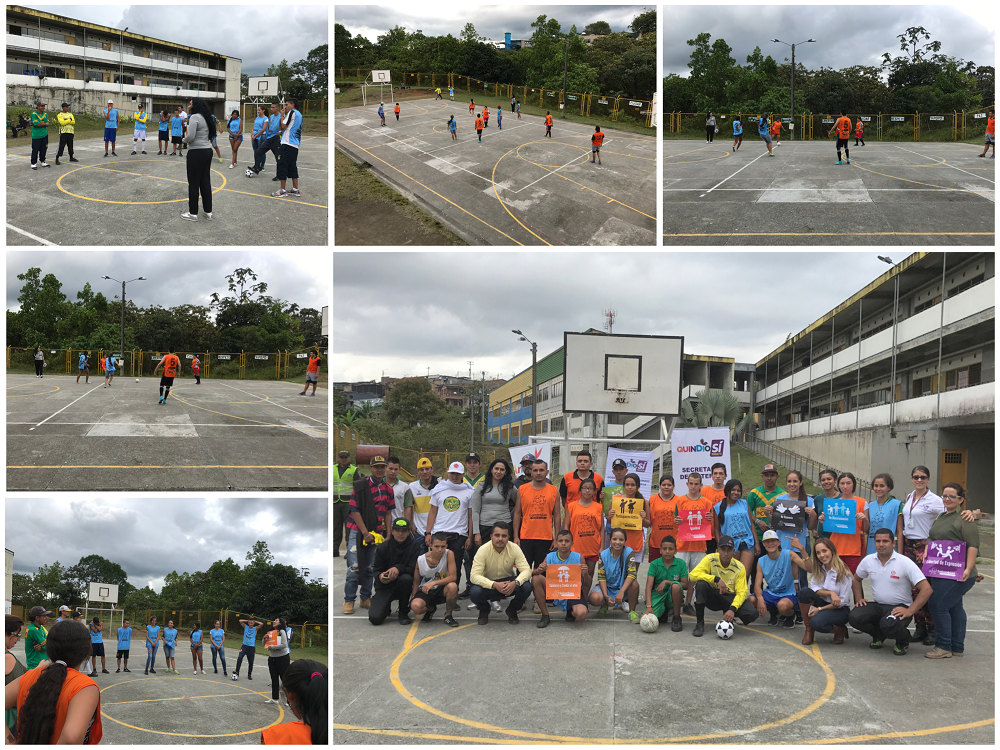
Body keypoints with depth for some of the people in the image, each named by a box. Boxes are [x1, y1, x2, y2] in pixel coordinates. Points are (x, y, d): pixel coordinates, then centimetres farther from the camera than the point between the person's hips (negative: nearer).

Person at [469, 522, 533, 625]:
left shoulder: (514, 548, -15)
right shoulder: (483, 550, -20)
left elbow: (526, 570, -18)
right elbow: (474, 576, -26)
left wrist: (515, 583, -41)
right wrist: (495, 585, -42)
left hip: (508, 583, 2)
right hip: (488, 584, -1)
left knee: (526, 587, -29)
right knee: (475, 592, -34)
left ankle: (511, 611, 4)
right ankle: (484, 610, 5)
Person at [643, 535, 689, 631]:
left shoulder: (681, 563, -4)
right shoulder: (654, 564, -4)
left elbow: (685, 585, -8)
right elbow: (649, 586, -13)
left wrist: (666, 582, -20)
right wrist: (648, 606, -27)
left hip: (673, 597, -1)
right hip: (658, 595, 1)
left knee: (676, 585, -36)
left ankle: (676, 618, -14)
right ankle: (664, 613, 13)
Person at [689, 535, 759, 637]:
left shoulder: (739, 567, -8)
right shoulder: (710, 559, -12)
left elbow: (741, 592, -14)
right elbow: (692, 575, -26)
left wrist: (733, 609, -32)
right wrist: (716, 579, -36)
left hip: (730, 598, 1)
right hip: (713, 597, -1)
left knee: (752, 613, -26)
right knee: (701, 584, -34)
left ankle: (728, 618, 11)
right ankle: (699, 623, -19)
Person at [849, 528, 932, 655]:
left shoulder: (905, 562, -14)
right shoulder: (868, 561, 2)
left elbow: (926, 589, -19)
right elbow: (856, 579, 23)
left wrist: (910, 611, -24)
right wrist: (859, 598, 6)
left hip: (899, 607, -5)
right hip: (877, 605, 5)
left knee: (889, 625, -37)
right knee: (855, 616, -23)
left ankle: (903, 640, 3)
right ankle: (878, 635, 11)